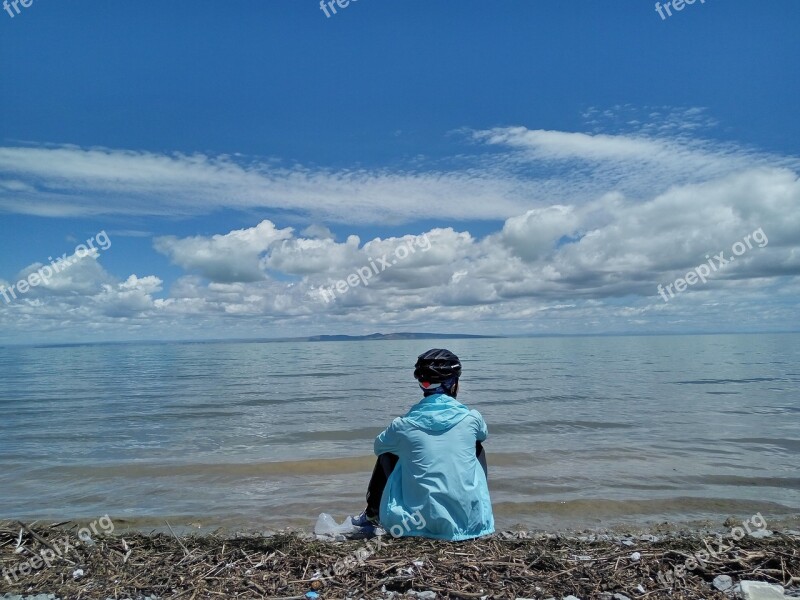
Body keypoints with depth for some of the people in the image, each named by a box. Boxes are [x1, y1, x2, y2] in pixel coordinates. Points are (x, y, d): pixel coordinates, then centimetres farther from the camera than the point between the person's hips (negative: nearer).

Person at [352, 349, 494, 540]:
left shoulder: (404, 425, -9)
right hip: (470, 521, 1)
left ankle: (372, 515, 40)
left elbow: (378, 446, 14)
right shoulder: (472, 418, -7)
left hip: (419, 523, -1)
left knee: (386, 455, 20)